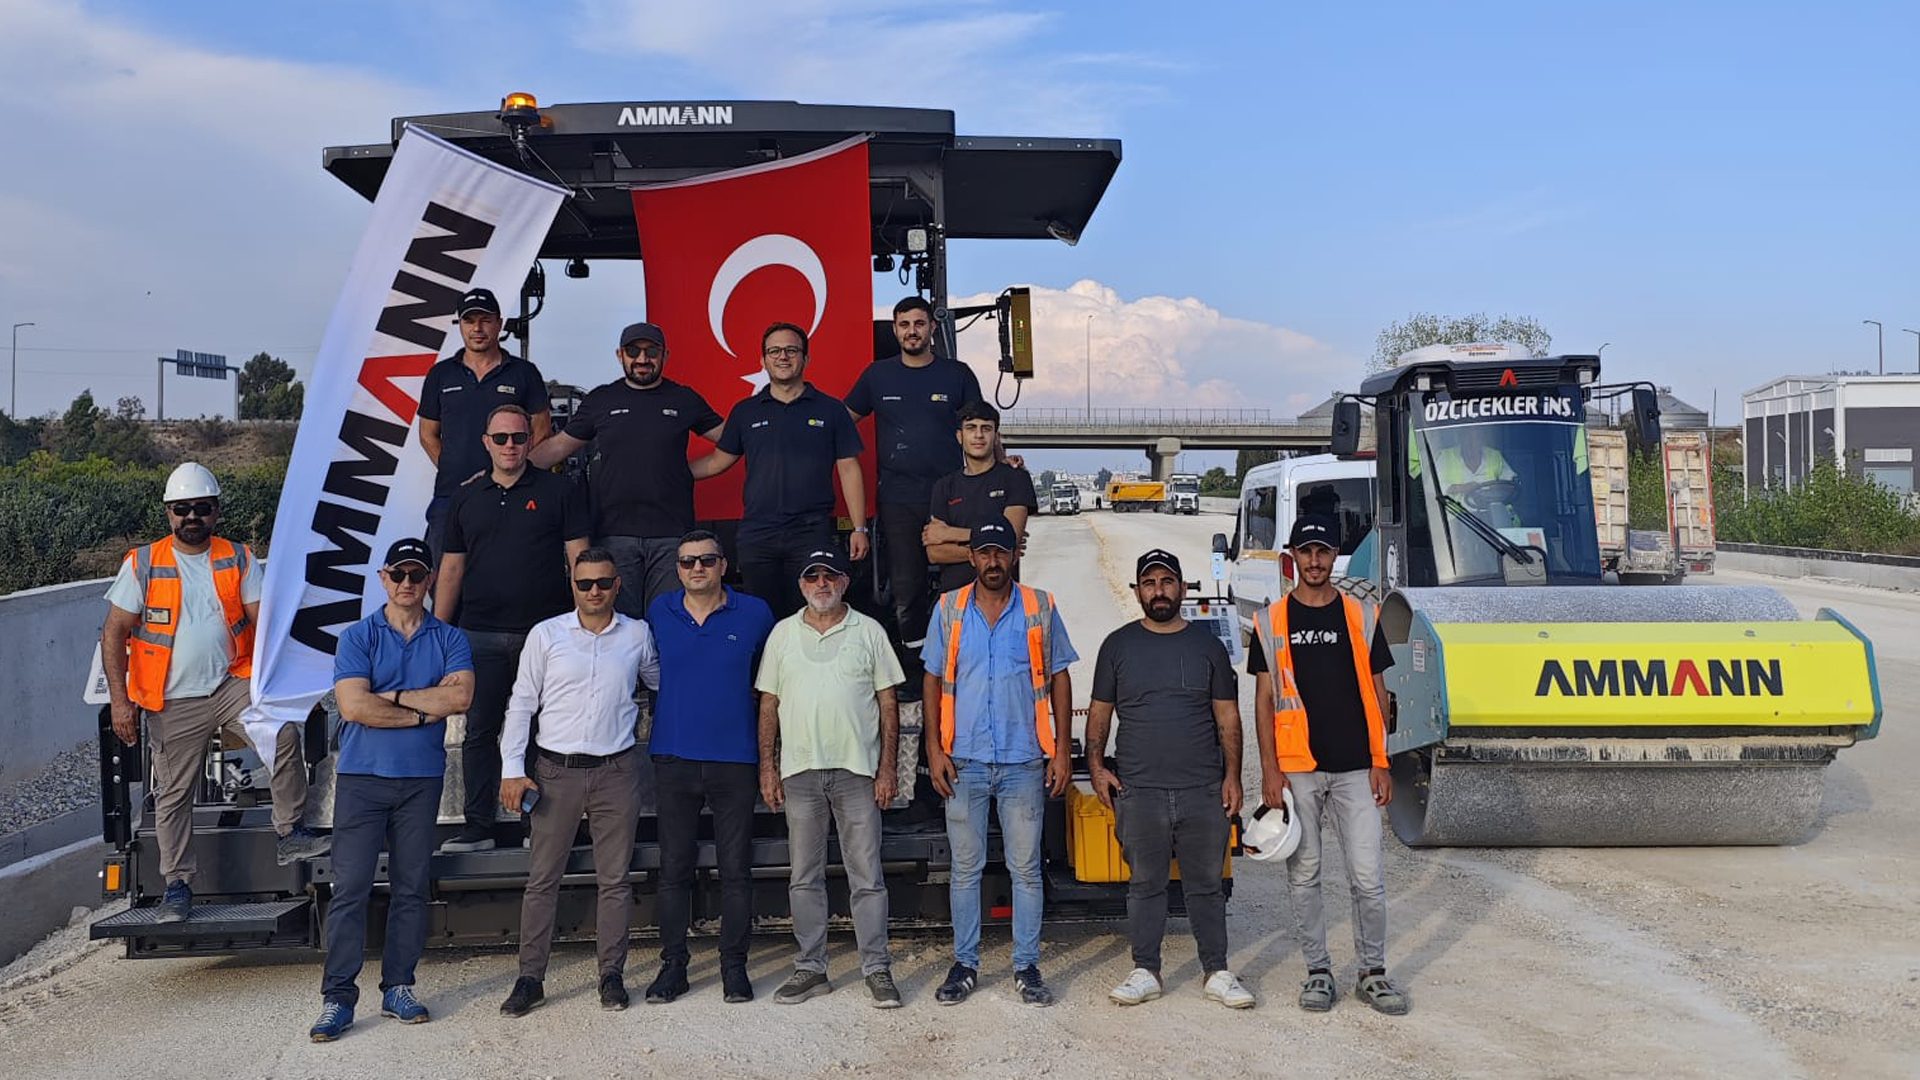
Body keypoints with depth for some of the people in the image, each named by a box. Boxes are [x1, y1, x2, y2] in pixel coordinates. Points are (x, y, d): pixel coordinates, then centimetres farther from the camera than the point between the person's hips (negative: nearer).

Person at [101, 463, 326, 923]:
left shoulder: (239, 559, 5)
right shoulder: (142, 565, 1)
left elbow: (263, 623, 1)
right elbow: (114, 634, 1)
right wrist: (120, 701, -6)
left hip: (232, 684, 0)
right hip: (172, 702, 0)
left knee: (283, 733, -25)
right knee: (173, 794, 5)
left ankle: (290, 834, -14)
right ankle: (177, 884, 19)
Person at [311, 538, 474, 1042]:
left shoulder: (450, 640, 7)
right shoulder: (357, 637, 3)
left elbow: (460, 697, -10)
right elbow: (353, 706, -11)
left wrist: (393, 696, -8)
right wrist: (424, 712, -8)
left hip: (422, 779, 2)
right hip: (362, 776, -2)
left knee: (411, 888, 7)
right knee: (350, 888, -3)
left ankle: (398, 988, 17)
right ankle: (338, 997, 3)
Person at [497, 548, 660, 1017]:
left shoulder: (637, 635, 5)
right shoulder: (546, 634, 2)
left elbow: (662, 680, 24)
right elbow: (522, 703, 3)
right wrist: (512, 769, -2)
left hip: (616, 771, 1)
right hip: (556, 770, 0)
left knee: (615, 878, 5)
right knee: (542, 879, 4)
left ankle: (612, 976, 15)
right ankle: (530, 978, 13)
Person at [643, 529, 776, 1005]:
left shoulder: (754, 614, 1)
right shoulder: (658, 614, 5)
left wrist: (769, 755, 10)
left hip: (735, 758, -1)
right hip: (674, 758, 1)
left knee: (736, 868, 3)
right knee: (674, 868, 6)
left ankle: (734, 965, 15)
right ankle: (672, 964, 17)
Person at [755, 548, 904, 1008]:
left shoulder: (869, 631, 4)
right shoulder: (783, 633, 9)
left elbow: (888, 704, 3)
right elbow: (769, 704, 10)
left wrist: (888, 768, -4)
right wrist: (767, 767, 3)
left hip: (858, 770, -2)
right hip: (799, 770, 2)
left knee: (867, 876, 1)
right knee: (804, 878, 9)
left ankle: (877, 970, 9)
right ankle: (811, 968, 19)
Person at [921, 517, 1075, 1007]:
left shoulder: (1040, 608, 3)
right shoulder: (949, 609, 5)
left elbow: (1059, 678, 6)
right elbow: (933, 680, 7)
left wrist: (1062, 750, 0)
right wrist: (934, 749, -1)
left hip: (1023, 762, 0)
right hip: (964, 762, 1)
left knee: (1026, 869, 5)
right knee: (965, 868, 8)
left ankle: (1027, 967, 15)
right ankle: (964, 964, 19)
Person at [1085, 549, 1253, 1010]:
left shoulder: (1207, 645, 9)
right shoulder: (1118, 645, 8)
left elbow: (1227, 717, 9)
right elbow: (1099, 711, 10)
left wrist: (1232, 774, 1)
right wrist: (1096, 766, -1)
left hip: (1204, 790, 0)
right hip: (1139, 791, 0)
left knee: (1206, 884, 6)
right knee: (1145, 885, 6)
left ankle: (1217, 973, 16)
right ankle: (1145, 972, 16)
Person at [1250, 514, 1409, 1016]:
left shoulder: (1361, 616, 7)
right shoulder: (1271, 621, 4)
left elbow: (1376, 693, 8)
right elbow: (1264, 699, 3)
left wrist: (1380, 762, 0)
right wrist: (1269, 770, -4)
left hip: (1355, 767, 0)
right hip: (1296, 769, 0)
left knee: (1368, 876, -1)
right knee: (1304, 875, 7)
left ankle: (1372, 972, 16)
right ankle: (1318, 971, 20)